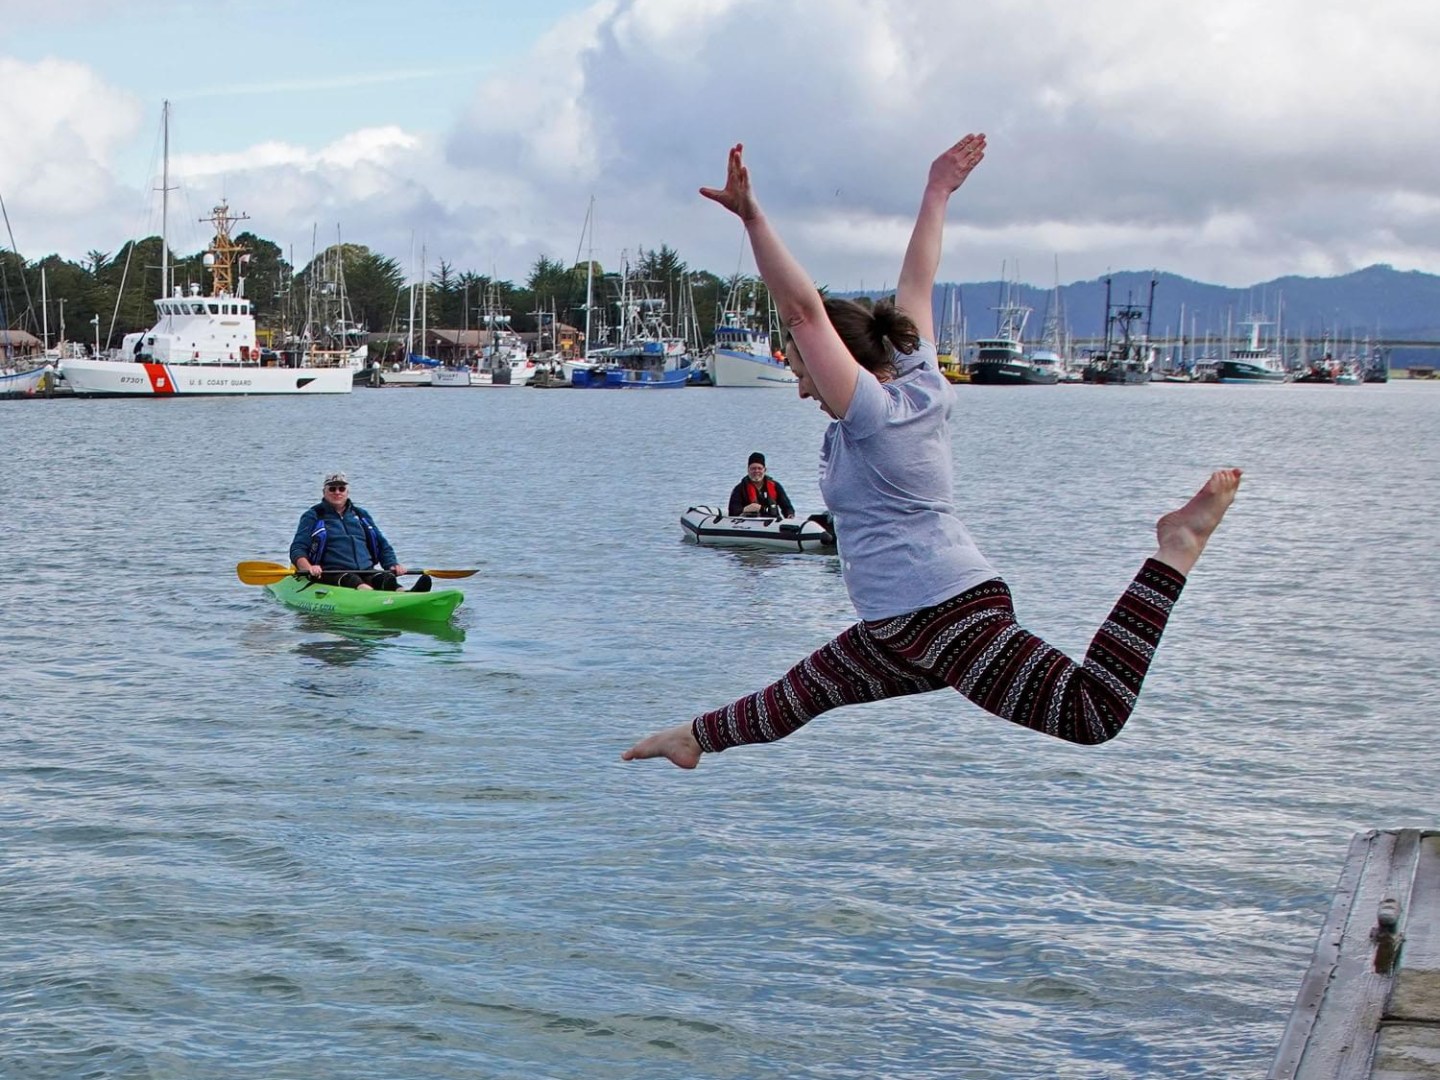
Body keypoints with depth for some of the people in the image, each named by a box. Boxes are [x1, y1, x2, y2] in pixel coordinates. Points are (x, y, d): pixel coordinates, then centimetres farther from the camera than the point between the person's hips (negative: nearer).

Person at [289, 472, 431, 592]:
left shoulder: (361, 515, 24)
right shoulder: (313, 517, 10)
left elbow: (382, 545, 28)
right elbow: (297, 549, 2)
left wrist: (393, 565, 7)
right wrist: (308, 567, -20)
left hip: (366, 571, 4)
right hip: (331, 574, -4)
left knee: (386, 579, -29)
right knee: (352, 581, -37)